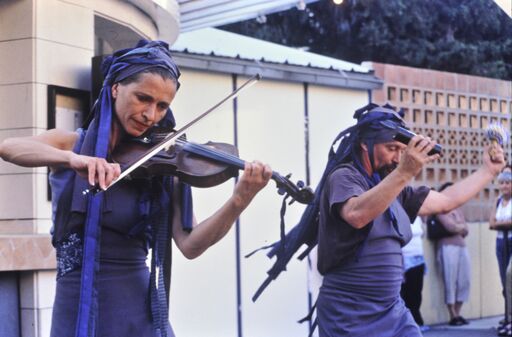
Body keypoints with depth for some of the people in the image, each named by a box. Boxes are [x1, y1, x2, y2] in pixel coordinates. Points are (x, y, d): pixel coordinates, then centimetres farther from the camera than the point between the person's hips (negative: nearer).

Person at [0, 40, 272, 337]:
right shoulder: (70, 144, 1)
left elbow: (190, 245, -11)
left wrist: (239, 201, -26)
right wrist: (72, 158, -34)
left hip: (138, 311, 1)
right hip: (76, 309, 0)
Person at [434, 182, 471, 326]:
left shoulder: (458, 209, 21)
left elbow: (465, 231, 12)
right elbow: (450, 227, -12)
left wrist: (457, 227, -4)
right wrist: (461, 226, 6)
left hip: (462, 247, 7)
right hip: (448, 247, -7)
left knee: (464, 281, 2)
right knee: (450, 282, -6)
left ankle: (458, 314, 9)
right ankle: (453, 316, -4)